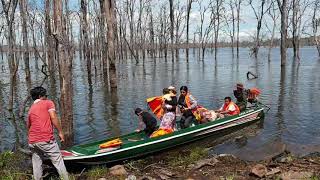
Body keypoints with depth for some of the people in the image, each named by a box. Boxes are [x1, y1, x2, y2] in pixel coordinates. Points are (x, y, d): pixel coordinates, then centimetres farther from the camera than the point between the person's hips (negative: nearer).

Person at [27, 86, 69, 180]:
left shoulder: (30, 109, 20)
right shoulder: (48, 103, 4)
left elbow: (28, 126, 25)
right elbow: (53, 117, -10)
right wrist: (60, 132, -7)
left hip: (32, 141, 6)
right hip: (46, 139, -6)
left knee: (36, 164, 15)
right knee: (58, 161, 1)